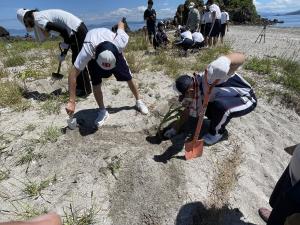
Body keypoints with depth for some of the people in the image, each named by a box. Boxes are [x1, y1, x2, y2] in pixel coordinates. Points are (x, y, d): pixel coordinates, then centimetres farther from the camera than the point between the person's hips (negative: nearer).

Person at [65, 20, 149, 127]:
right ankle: (102, 111, 7)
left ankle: (138, 101, 22)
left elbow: (121, 24, -20)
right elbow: (73, 74, -39)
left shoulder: (120, 43, -42)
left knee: (128, 77, -1)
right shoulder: (87, 50, -44)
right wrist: (71, 101, -39)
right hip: (93, 54, -1)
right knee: (96, 84, -14)